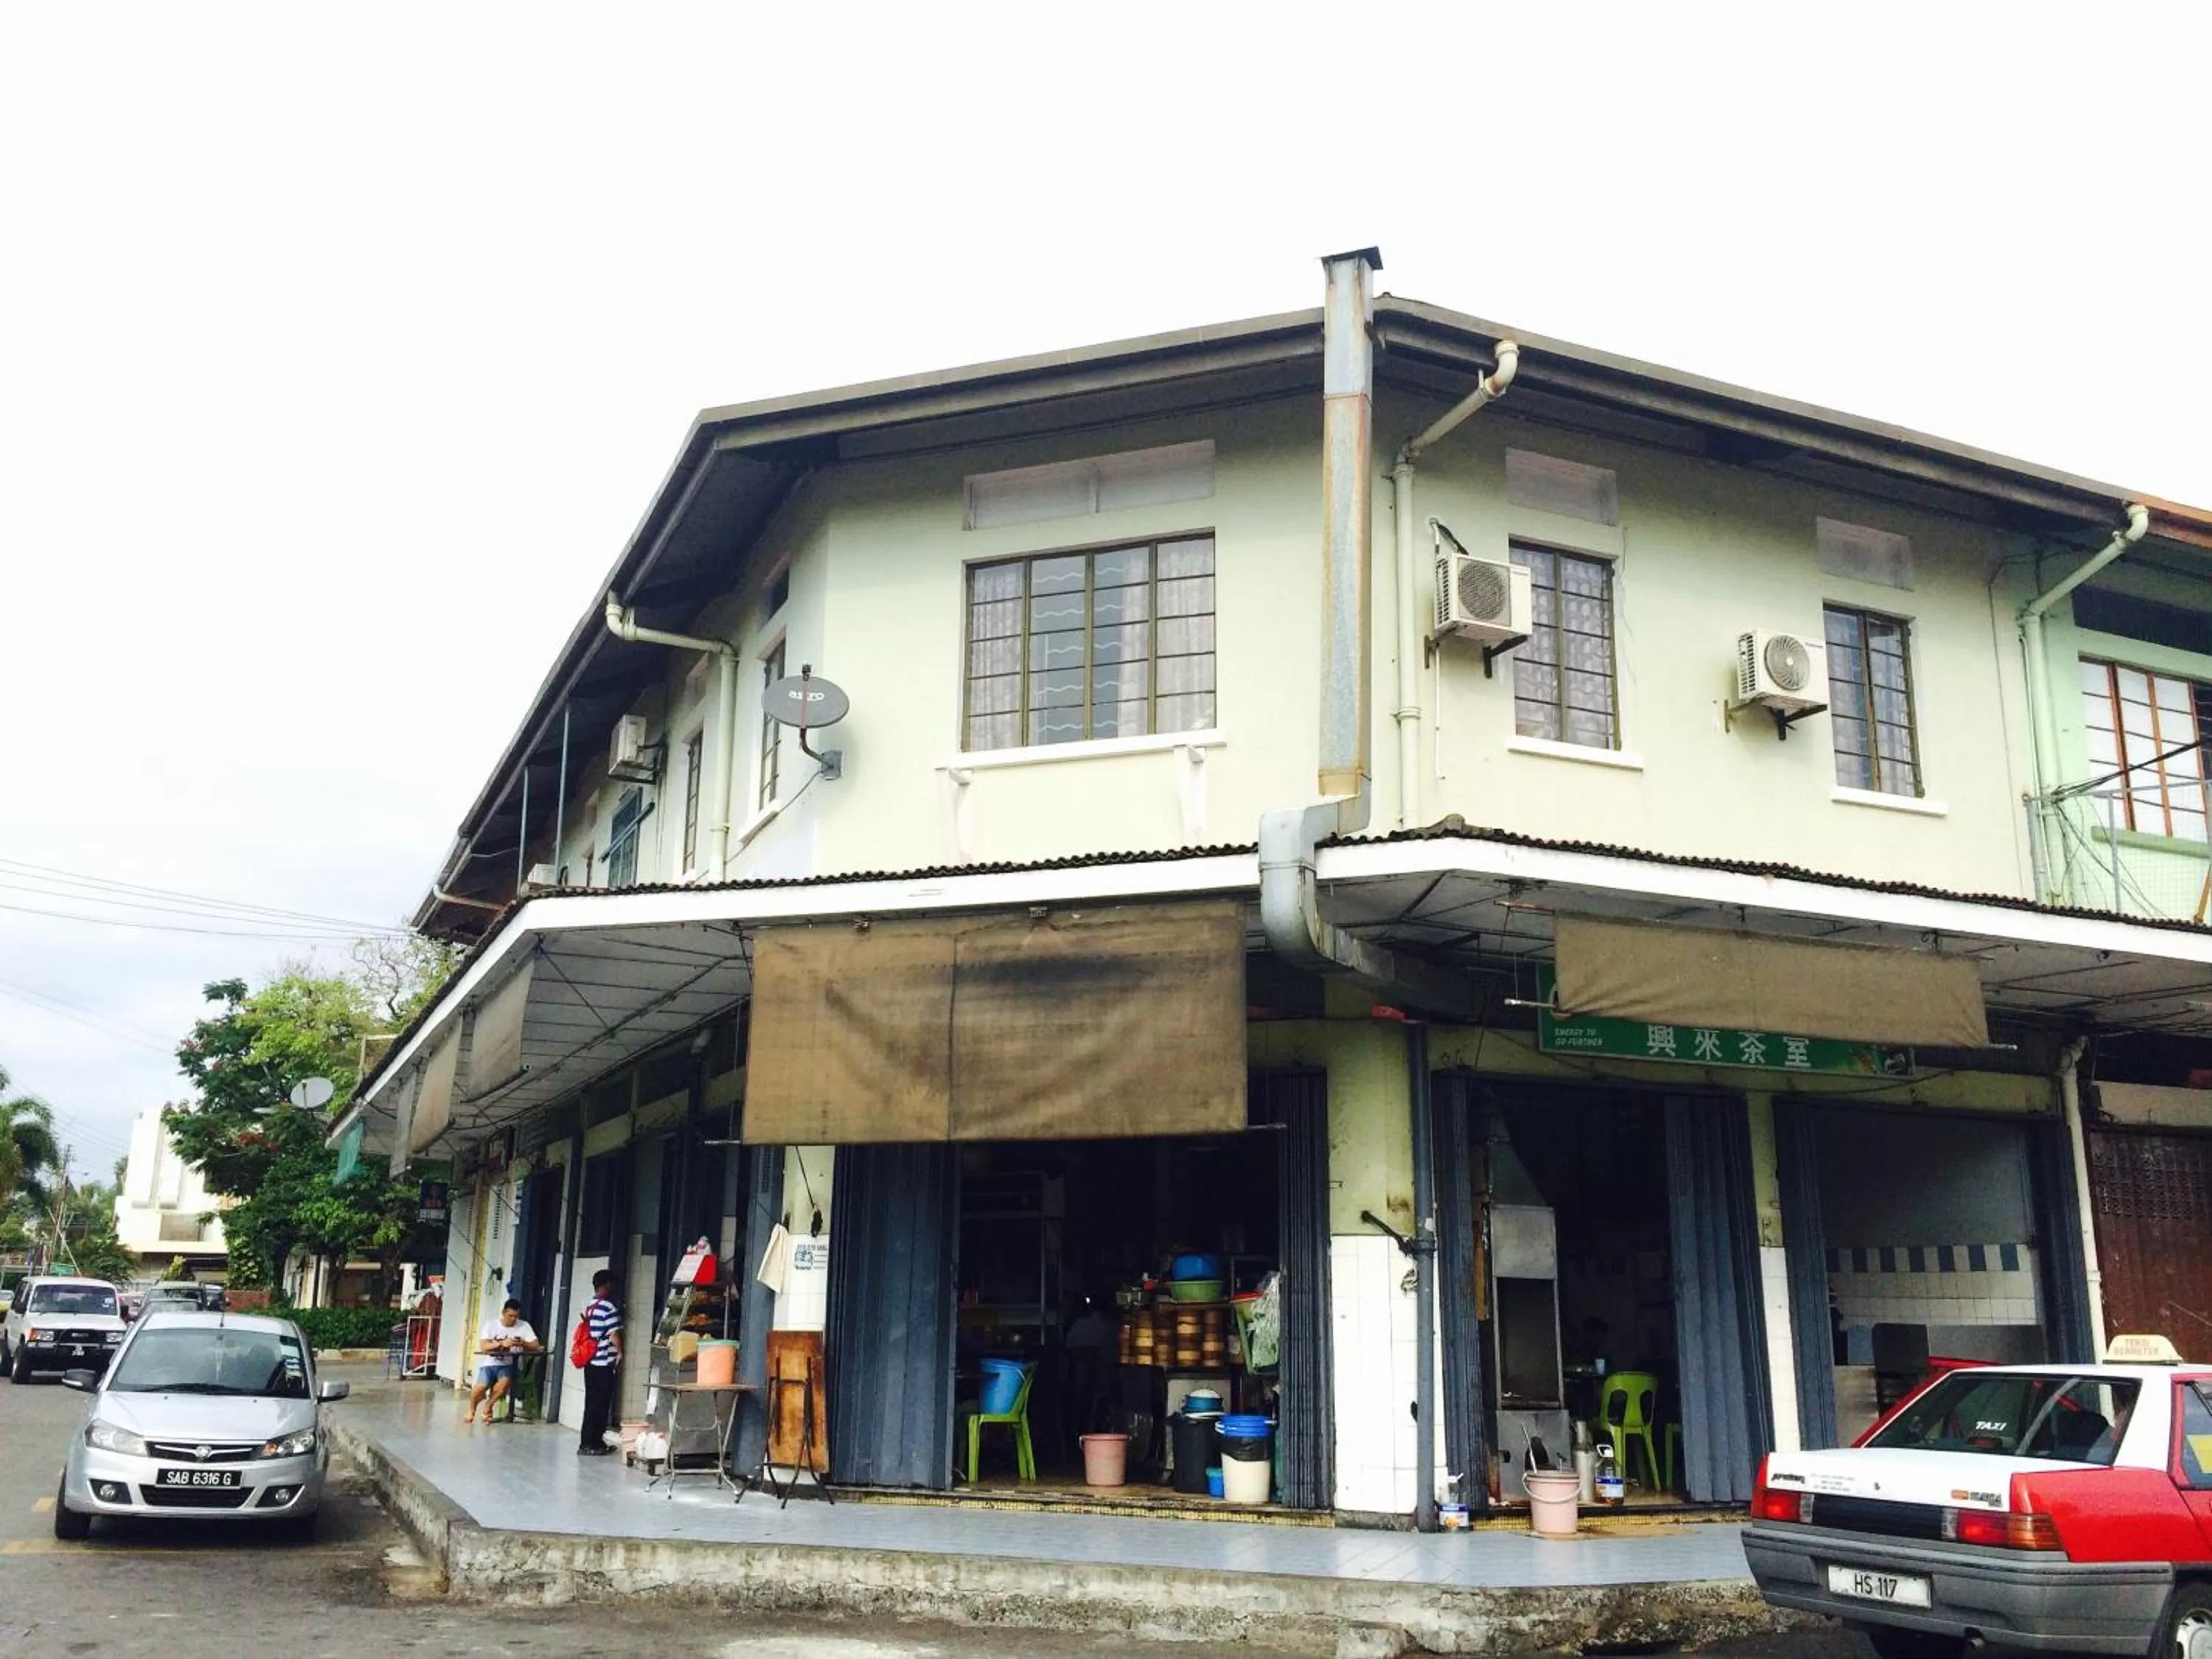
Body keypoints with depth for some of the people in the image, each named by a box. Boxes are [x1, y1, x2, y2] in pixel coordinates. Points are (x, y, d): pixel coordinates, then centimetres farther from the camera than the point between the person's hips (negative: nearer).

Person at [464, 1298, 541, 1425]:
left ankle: (489, 1405, -3)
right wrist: (502, 1343, -25)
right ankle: (471, 1409, 9)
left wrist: (522, 1343, -23)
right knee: (481, 1386, -27)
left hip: (508, 1365, 0)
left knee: (505, 1382, -33)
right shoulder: (491, 1324, -2)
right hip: (490, 1364, 0)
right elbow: (483, 1347, -12)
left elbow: (536, 1346, -5)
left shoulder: (524, 1326, -1)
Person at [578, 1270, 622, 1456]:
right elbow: (614, 1335, -15)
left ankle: (595, 1442, 17)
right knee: (600, 1405, -2)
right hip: (604, 1363, -8)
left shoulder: (589, 1306, 12)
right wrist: (620, 1353, 1)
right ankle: (589, 1444, -2)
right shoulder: (609, 1308, -14)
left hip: (590, 1362, 8)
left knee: (592, 1403, 12)